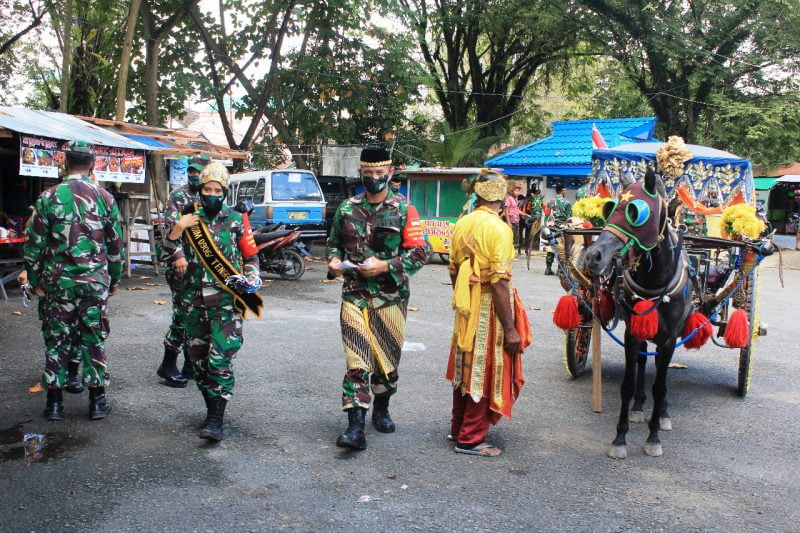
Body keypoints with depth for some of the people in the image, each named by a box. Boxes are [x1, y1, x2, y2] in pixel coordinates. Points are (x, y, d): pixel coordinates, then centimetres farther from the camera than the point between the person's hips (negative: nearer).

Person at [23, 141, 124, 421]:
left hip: (58, 281, 0)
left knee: (57, 340, 9)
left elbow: (33, 244, -3)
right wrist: (114, 279, 14)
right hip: (95, 281, 0)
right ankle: (97, 400, 13)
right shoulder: (104, 198, -2)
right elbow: (116, 245, 3)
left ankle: (54, 401, 15)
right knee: (94, 339, 8)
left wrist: (35, 280, 8)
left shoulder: (49, 197, -5)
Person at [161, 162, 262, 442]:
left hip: (226, 302, -4)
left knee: (220, 360, -10)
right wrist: (178, 227, -9)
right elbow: (168, 251, 6)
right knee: (199, 359, 11)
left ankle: (216, 420, -7)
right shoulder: (190, 219, 10)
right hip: (195, 302, 5)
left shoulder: (235, 220, 1)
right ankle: (212, 409, 27)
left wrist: (251, 278, -11)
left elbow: (252, 256, 7)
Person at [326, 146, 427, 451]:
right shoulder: (347, 209, 8)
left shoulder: (404, 211, -1)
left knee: (387, 358, 12)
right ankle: (355, 428, -6)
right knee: (356, 362, -7)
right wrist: (333, 260, -4)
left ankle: (381, 410, 35)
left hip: (390, 297, -1)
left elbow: (418, 254, -4)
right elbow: (333, 242, 19)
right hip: (354, 295, 1)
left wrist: (385, 266, -18)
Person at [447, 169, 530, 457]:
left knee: (465, 367, 19)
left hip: (466, 309, 7)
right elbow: (499, 282, -21)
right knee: (485, 372, 4)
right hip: (489, 308, -7)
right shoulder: (499, 229, -17)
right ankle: (470, 439, 12)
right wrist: (511, 328, -18)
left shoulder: (462, 224, 4)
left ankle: (458, 427, 33)